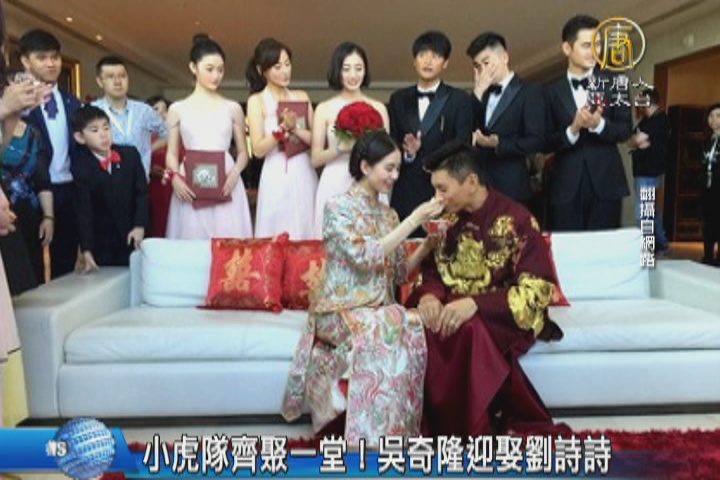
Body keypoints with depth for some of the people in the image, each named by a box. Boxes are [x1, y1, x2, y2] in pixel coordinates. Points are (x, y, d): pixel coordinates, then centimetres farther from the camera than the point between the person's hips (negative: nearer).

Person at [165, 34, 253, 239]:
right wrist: (175, 177, -9)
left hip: (225, 187, 0)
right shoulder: (178, 109, 9)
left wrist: (235, 173, -9)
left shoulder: (233, 108, 10)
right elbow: (172, 153, 11)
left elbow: (243, 152, 11)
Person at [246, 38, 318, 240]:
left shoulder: (301, 97, 9)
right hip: (277, 178, -3)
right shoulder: (256, 101, -1)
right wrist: (283, 127, -17)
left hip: (305, 176, 3)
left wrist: (294, 128, -11)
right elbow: (258, 149, -7)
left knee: (306, 234, 8)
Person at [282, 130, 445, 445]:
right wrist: (414, 220, -19)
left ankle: (390, 431, -16)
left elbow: (399, 274, 14)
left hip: (379, 310, 6)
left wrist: (428, 245, -2)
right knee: (387, 330, -34)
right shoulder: (338, 207, -6)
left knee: (410, 328, -26)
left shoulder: (388, 214, 14)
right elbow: (365, 257, -21)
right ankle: (376, 434, -22)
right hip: (341, 310, -6)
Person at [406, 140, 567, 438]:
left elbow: (539, 289, -18)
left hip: (504, 315, -5)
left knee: (470, 331, -38)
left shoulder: (516, 220, -14)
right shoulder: (449, 219, 4)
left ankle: (475, 431, -21)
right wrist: (429, 295, -17)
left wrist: (475, 304, -31)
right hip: (453, 307, 5)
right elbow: (432, 268, 9)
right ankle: (433, 426, -15)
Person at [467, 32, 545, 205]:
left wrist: (497, 143, -19)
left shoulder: (528, 93, -4)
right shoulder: (482, 93, 15)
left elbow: (536, 141, -11)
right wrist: (478, 92, -4)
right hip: (479, 184, 5)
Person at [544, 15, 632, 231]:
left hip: (606, 183, 1)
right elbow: (546, 143, 1)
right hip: (567, 187, 0)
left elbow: (626, 129, 3)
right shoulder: (552, 92, 3)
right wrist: (572, 130, -16)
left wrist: (599, 124, -16)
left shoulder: (613, 83, 5)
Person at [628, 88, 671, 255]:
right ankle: (661, 245, 29)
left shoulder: (659, 119, -14)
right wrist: (639, 143, -13)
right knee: (652, 209, 18)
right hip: (647, 171, 10)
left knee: (643, 213, -10)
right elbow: (632, 141, 7)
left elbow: (636, 140, -19)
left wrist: (636, 141, 2)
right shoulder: (649, 120, 15)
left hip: (649, 172, -10)